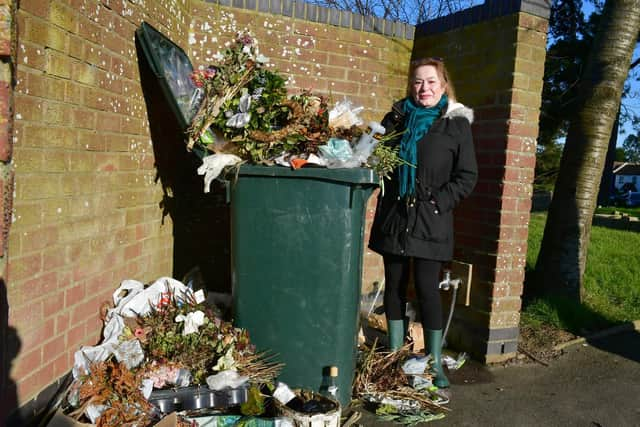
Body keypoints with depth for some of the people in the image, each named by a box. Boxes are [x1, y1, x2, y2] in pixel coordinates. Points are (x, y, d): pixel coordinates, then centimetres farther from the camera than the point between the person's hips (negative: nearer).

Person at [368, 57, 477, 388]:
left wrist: (437, 202, -11)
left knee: (427, 289, -4)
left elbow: (467, 176, 0)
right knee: (394, 286, 9)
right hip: (393, 216, 3)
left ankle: (434, 363, 10)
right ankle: (395, 354, 24)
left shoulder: (456, 123, 2)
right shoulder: (396, 118, 11)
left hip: (431, 221, -3)